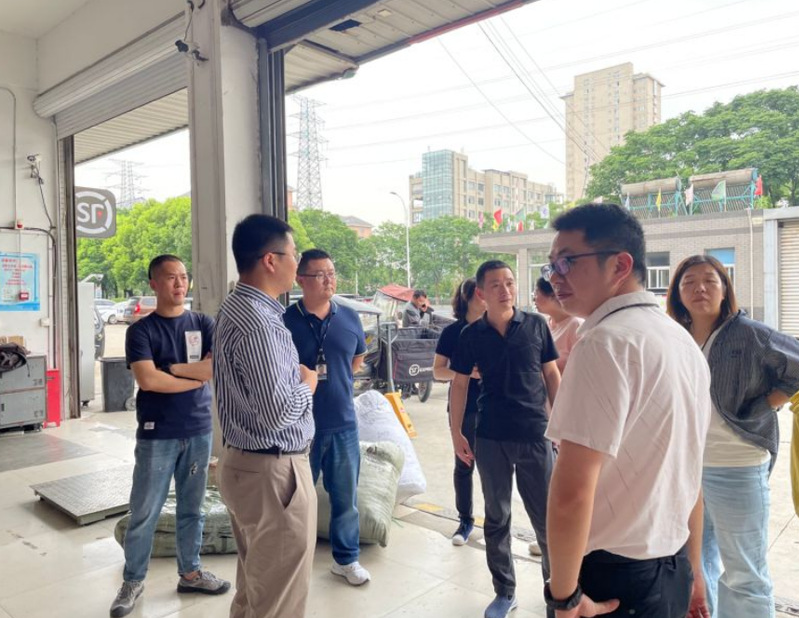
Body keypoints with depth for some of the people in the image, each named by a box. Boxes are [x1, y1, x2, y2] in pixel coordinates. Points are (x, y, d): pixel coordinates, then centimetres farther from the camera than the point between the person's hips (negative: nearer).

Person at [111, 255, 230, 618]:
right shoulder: (141, 330, -3)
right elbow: (147, 379, -17)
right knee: (144, 513, 6)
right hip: (157, 435, -2)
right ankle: (132, 582, 23)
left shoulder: (203, 324, 5)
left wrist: (174, 368, -12)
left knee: (192, 508, 14)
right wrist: (197, 377, -10)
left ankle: (190, 573, 29)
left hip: (199, 432, 3)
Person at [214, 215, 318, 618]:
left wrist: (294, 377, 7)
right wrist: (307, 384, -9)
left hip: (242, 461, 10)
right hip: (273, 471, -10)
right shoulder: (259, 323, -24)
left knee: (254, 585, 24)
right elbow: (277, 412, -27)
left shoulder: (234, 308, 9)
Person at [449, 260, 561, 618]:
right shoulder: (472, 335, -2)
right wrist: (456, 433, 3)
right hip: (490, 439, 1)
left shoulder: (536, 325, -2)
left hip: (535, 436, 0)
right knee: (496, 518, 13)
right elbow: (459, 384, 5)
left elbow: (552, 375, 4)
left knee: (547, 516, 8)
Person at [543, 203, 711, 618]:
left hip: (612, 580, -8)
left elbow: (572, 492, -26)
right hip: (672, 573, 8)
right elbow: (687, 474, 13)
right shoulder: (684, 341, 6)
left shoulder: (606, 341, -21)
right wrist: (690, 573, 21)